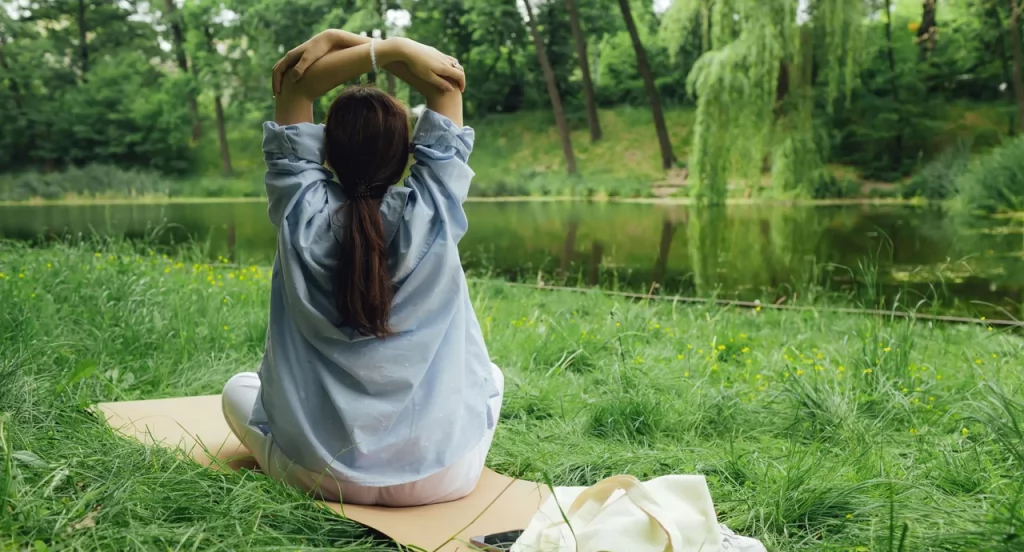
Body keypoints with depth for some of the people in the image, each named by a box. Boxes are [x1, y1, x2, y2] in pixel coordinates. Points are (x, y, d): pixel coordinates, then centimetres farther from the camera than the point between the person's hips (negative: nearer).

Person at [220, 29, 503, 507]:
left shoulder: (303, 216, -13)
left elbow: (294, 89, -5)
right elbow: (447, 84, -5)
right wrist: (390, 49, -13)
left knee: (238, 388, 30)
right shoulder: (434, 215, -14)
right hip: (442, 477, 0)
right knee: (490, 375, 33)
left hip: (323, 476, 1)